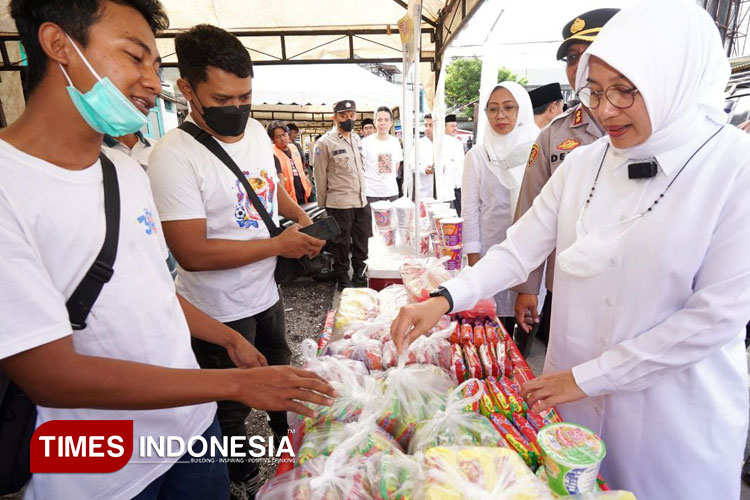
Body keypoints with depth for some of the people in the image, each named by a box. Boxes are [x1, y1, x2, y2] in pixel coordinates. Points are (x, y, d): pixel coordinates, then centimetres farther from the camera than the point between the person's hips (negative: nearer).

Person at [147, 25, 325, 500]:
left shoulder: (256, 130, -1)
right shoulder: (174, 155, -24)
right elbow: (192, 253, -28)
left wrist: (301, 215, -1)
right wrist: (279, 244, -24)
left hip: (266, 290, 8)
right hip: (220, 310, -7)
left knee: (278, 372, 30)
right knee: (232, 407, 15)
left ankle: (285, 432, 59)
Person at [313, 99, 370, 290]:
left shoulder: (357, 139, 11)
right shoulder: (325, 143, -9)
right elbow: (320, 176, -5)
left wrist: (363, 194, 15)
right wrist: (323, 204, -1)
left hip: (362, 202, 6)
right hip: (340, 204, -6)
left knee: (362, 242, 14)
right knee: (341, 245, 7)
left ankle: (359, 276, 30)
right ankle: (343, 279, 23)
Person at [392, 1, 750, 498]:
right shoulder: (582, 164, -2)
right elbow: (519, 251, -3)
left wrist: (588, 376, -14)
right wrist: (445, 299, -18)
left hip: (676, 412, -3)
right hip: (574, 387, 4)